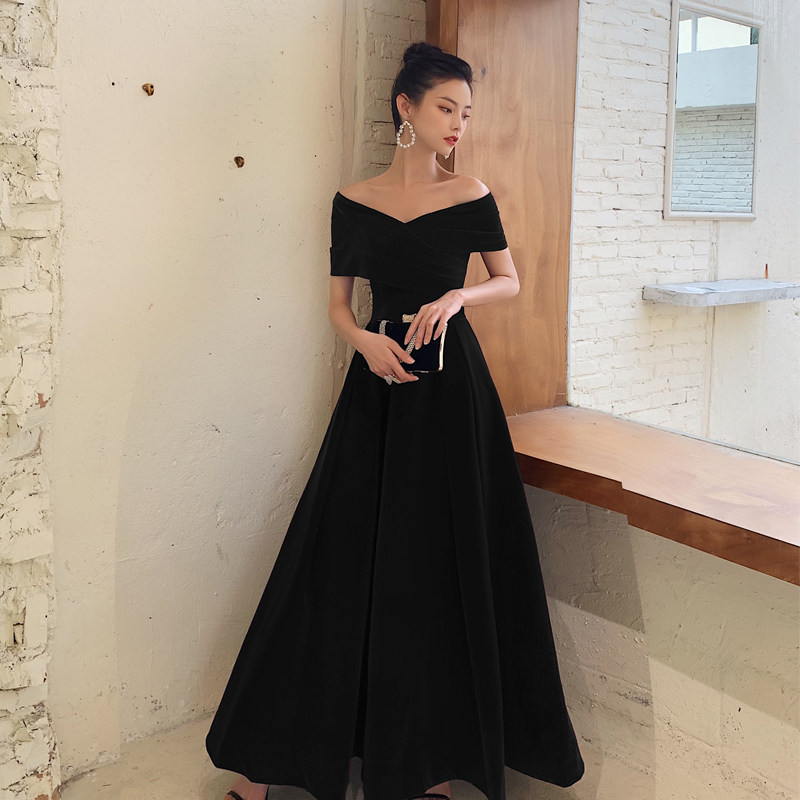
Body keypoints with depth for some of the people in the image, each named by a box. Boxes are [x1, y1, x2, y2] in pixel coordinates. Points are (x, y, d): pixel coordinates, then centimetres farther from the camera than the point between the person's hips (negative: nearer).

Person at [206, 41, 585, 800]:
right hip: (377, 384, 1)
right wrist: (364, 339, -14)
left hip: (450, 386, 0)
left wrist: (458, 296, -10)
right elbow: (338, 304, 8)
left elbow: (510, 282, 10)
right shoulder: (353, 201, 5)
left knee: (444, 563, 3)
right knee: (341, 558, 2)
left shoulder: (471, 195, 3)